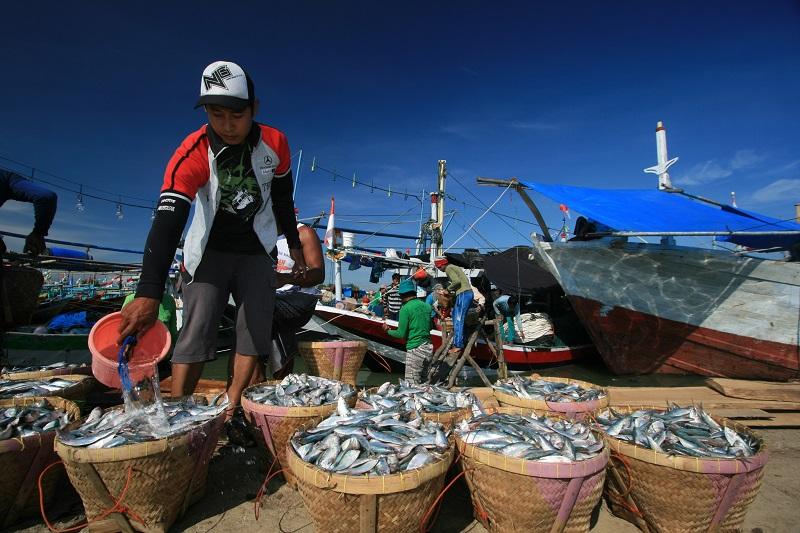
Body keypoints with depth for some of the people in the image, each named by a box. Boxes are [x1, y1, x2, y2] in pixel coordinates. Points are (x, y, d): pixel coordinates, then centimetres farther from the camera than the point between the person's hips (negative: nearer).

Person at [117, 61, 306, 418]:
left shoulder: (274, 143, -12)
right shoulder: (192, 153, -22)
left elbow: (283, 199, 5)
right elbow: (167, 221, -32)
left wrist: (294, 247, 12)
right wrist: (149, 293, -42)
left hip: (255, 251, 3)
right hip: (209, 252, -2)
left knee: (256, 332, -4)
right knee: (196, 332, -14)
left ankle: (229, 413, 5)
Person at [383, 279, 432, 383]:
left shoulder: (405, 309, -12)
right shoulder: (426, 306, 8)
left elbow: (401, 334, -11)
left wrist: (388, 331, 6)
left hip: (415, 349, -7)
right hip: (428, 347, 7)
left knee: (412, 384, 0)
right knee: (424, 381, 16)